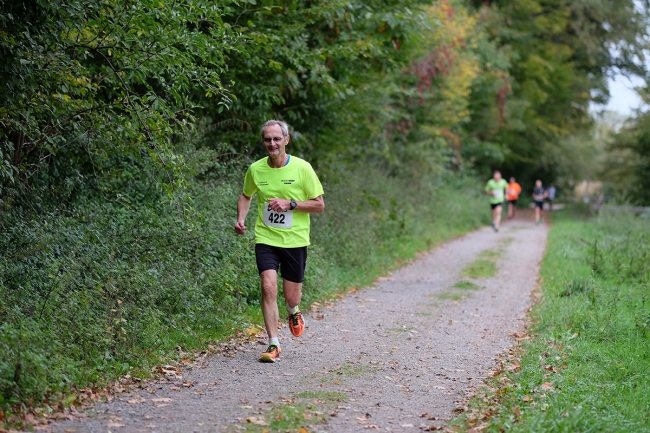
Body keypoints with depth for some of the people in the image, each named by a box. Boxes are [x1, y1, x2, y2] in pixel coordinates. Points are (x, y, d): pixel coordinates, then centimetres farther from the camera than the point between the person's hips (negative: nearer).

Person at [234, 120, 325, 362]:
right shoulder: (256, 169, 0)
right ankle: (273, 345, -7)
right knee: (268, 287, -17)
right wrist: (240, 219, 2)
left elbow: (319, 205, -4)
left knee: (291, 297, 5)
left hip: (295, 240, -1)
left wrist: (290, 204, -17)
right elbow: (246, 196, 19)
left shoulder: (302, 168, -7)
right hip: (266, 238, 1)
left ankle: (293, 312, 44)